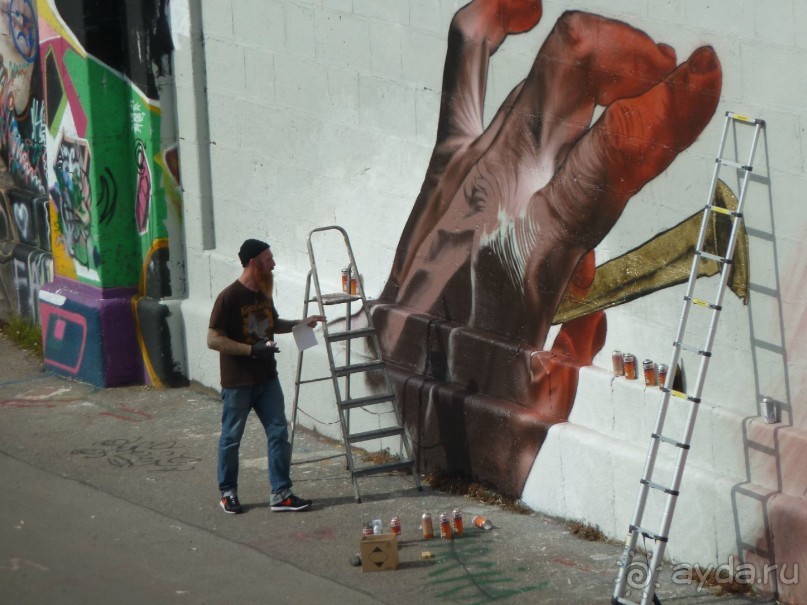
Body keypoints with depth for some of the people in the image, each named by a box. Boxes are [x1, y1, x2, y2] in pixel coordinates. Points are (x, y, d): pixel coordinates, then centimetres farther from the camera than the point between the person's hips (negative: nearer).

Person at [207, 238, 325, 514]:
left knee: (279, 433, 2)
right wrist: (252, 349, -25)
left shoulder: (263, 293, 7)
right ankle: (228, 493, 21)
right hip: (237, 383, -7)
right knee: (231, 439, 7)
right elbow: (213, 339, -19)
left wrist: (301, 323, 9)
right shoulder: (229, 298, -17)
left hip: (266, 379, 7)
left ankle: (281, 494, 6)